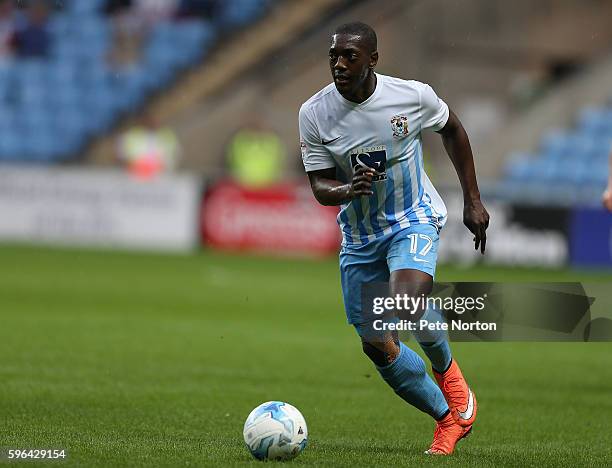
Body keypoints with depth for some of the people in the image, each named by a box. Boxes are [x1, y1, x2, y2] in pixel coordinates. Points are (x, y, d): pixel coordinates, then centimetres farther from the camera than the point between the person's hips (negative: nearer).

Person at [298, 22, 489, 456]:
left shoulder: (412, 96, -15)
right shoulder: (315, 114, -13)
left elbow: (453, 131, 6)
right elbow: (320, 187, -7)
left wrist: (473, 201, 6)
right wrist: (350, 189, -31)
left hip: (414, 220, -3)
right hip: (359, 237, 3)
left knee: (406, 301, -32)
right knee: (376, 345, 1)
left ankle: (447, 370, 0)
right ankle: (449, 418, 21)